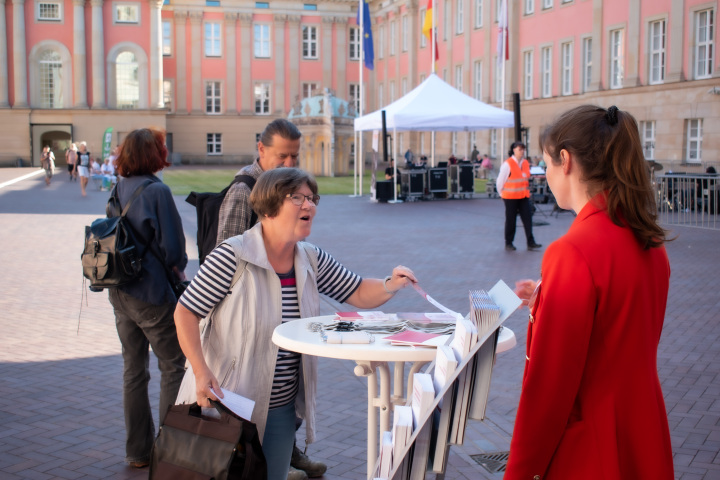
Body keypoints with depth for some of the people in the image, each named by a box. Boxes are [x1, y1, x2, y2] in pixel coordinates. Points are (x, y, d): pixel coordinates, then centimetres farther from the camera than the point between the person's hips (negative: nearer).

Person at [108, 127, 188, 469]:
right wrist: (178, 272, 5)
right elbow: (171, 246, -17)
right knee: (173, 367, 6)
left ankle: (138, 450, 24)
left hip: (121, 293, 7)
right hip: (153, 294, -7)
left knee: (133, 369, 15)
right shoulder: (156, 191, -16)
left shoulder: (119, 190, 5)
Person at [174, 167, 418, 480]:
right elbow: (185, 313, -15)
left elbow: (359, 294, 6)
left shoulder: (312, 260, 2)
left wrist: (391, 285, -15)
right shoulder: (233, 256, -18)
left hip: (282, 407, 6)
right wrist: (201, 372, -25)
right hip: (226, 403, -6)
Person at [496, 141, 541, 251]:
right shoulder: (507, 164, -11)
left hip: (523, 196, 5)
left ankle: (531, 243, 1)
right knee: (510, 220, 4)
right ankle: (508, 244, 15)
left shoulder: (525, 163, 8)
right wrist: (502, 193, 4)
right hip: (510, 197, -5)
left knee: (528, 218, -1)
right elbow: (500, 181, -5)